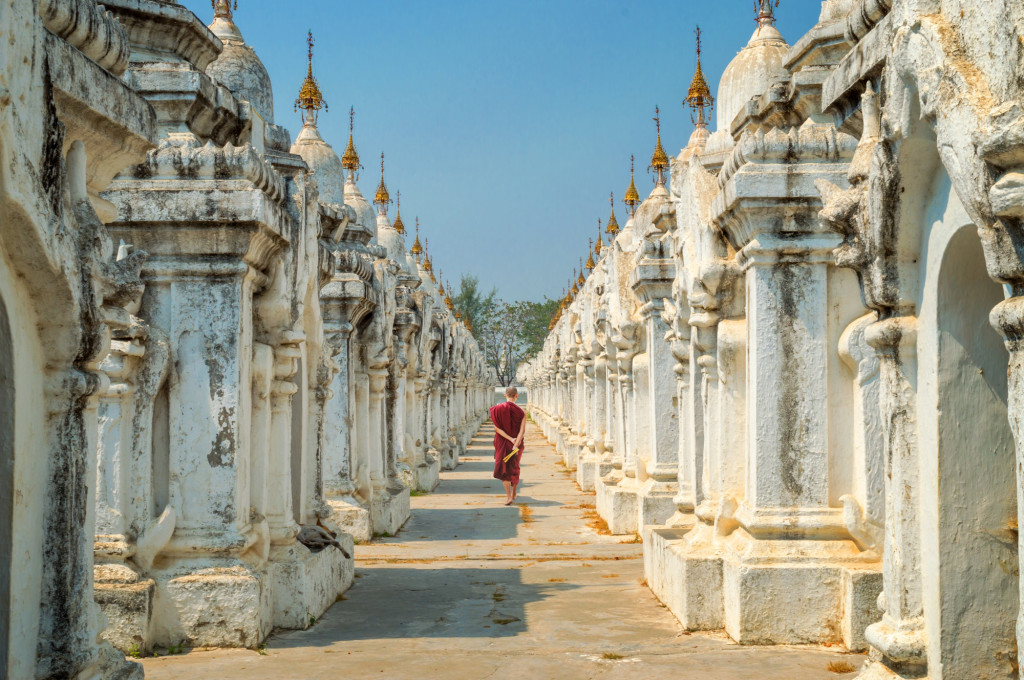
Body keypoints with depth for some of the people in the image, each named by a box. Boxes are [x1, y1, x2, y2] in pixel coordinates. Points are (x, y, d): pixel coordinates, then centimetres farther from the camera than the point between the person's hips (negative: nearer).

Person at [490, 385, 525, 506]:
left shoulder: (497, 409, -8)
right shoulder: (520, 412, -8)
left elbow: (497, 428, -13)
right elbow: (522, 430, -17)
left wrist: (510, 439, -16)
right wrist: (516, 444, -21)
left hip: (502, 443, -1)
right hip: (517, 443, 2)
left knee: (504, 468, 1)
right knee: (514, 467, 21)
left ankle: (509, 496, -13)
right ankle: (514, 493, 36)